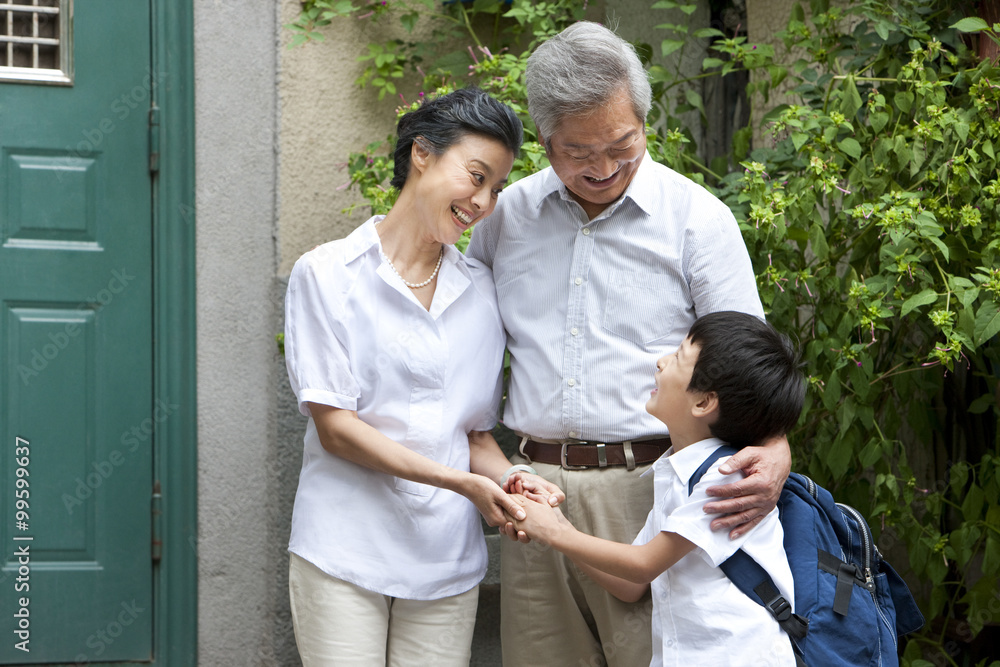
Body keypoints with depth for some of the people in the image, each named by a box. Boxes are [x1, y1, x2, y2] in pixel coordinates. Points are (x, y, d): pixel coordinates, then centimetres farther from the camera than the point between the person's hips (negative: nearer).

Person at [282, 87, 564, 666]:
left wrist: (511, 481, -10)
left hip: (448, 563, 4)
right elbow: (335, 426, -8)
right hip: (345, 554, -3)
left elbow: (477, 431, 13)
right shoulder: (328, 274, -2)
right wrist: (459, 482, -16)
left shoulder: (481, 292, 11)